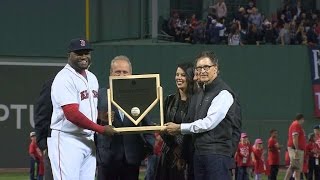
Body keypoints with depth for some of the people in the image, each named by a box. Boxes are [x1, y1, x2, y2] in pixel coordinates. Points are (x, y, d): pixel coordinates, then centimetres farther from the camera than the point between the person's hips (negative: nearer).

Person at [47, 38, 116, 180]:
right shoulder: (64, 78, -13)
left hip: (88, 140, 9)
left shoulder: (92, 78, 17)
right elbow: (72, 114, -22)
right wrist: (101, 129, -17)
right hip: (67, 140, -9)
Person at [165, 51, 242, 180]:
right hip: (199, 152, 9)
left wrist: (179, 128, -6)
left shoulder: (223, 94, -10)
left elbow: (208, 123, -15)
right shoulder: (200, 93, 19)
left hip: (217, 153, -9)